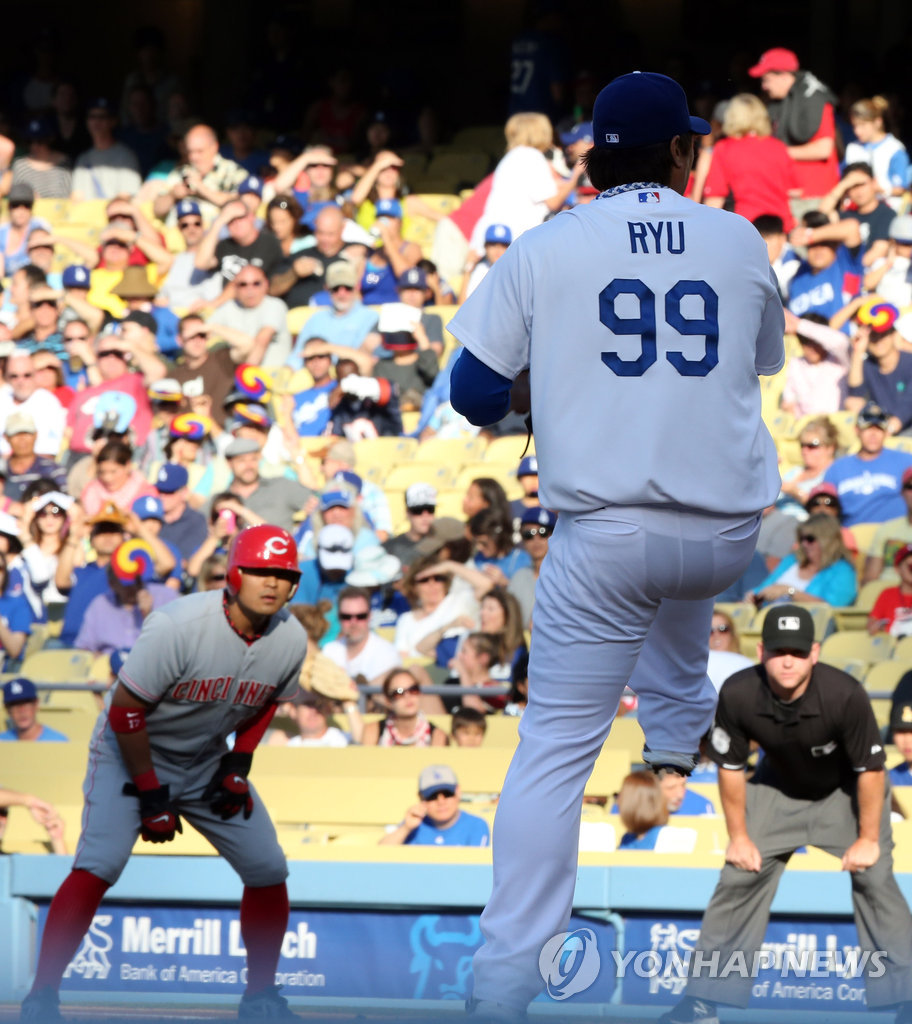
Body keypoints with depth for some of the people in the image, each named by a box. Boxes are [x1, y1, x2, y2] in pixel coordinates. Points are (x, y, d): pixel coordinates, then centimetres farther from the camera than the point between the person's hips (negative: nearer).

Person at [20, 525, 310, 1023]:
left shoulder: (291, 641, -13)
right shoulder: (179, 626, -31)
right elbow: (126, 709, -23)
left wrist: (239, 765, -2)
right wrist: (150, 795, -20)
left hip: (207, 764, 6)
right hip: (130, 753, -6)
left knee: (268, 869, 0)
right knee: (98, 865, -24)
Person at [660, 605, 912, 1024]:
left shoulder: (845, 695, -36)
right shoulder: (738, 695, -29)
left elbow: (870, 768, -23)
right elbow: (730, 766, -13)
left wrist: (869, 839, -17)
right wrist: (739, 836, -7)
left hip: (847, 791, -2)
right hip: (777, 788, 2)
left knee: (875, 879, -15)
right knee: (739, 877, -3)